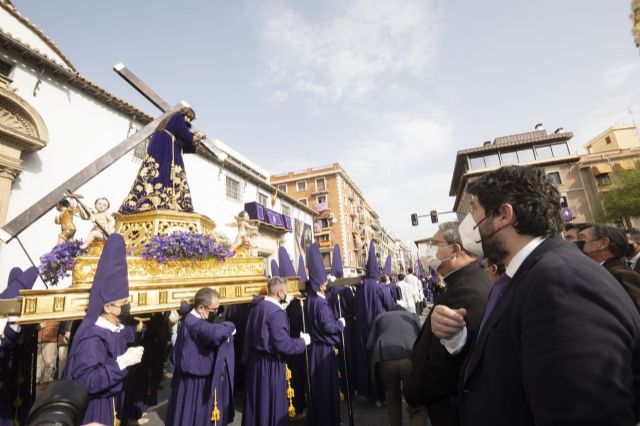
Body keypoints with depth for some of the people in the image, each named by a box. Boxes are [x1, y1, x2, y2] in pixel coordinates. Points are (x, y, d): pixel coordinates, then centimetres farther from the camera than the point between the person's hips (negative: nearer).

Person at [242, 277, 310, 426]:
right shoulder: (277, 312, -25)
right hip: (270, 364, -8)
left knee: (256, 401, 23)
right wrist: (303, 341, -13)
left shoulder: (256, 306, 1)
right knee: (271, 404, 10)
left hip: (255, 359, 8)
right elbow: (283, 344, -26)